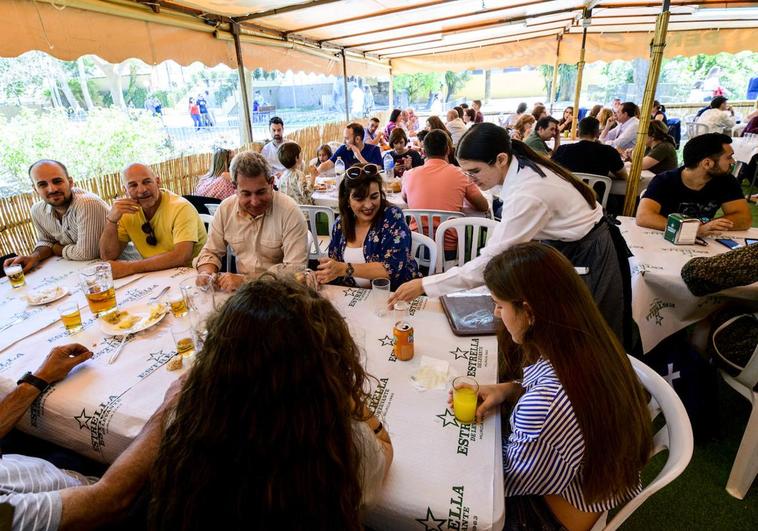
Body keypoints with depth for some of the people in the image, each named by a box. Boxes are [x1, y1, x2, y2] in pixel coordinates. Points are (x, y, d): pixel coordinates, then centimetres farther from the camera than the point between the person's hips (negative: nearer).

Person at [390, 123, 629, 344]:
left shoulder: (527, 193, -36)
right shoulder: (519, 168, -10)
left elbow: (492, 261, -34)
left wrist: (424, 286, -34)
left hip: (587, 257, -7)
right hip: (565, 246, 8)